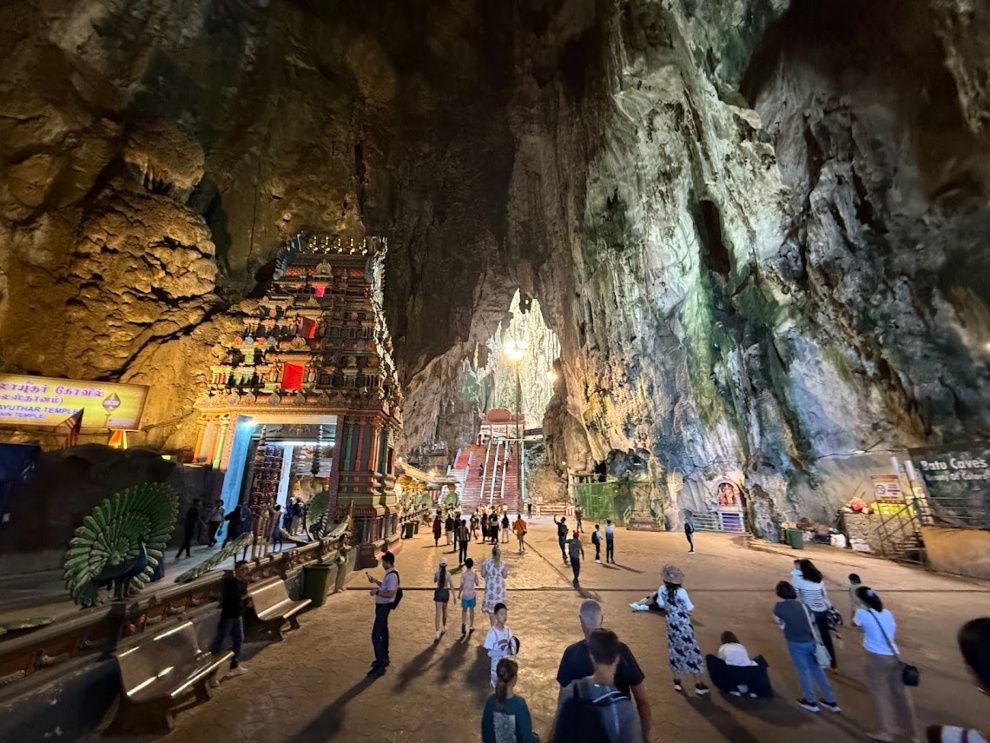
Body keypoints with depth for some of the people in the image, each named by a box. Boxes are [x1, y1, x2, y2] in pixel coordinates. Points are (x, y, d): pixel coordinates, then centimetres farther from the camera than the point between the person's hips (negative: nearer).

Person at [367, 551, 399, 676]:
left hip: (384, 607, -10)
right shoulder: (388, 573, 7)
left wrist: (376, 592, -24)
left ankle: (380, 665, 2)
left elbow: (390, 593, -31)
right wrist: (376, 580, 14)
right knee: (383, 633, 21)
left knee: (375, 636, -6)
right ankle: (384, 659, 36)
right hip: (381, 606, 10)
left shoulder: (392, 575, -25)